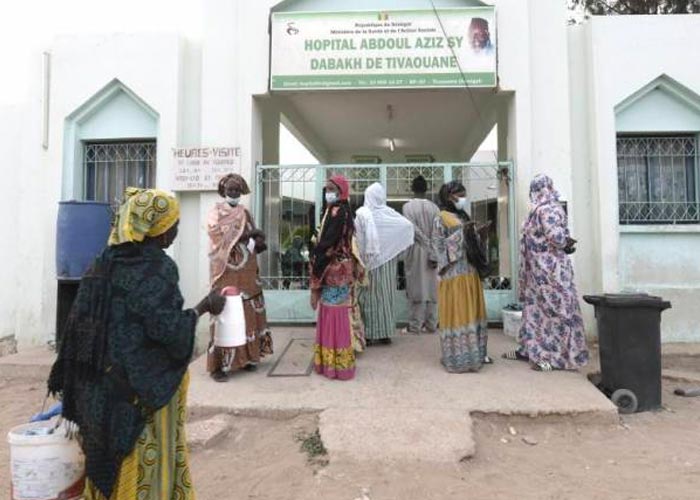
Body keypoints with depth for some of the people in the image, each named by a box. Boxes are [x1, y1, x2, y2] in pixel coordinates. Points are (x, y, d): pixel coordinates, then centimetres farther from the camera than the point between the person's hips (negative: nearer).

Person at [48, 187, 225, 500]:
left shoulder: (105, 263, 4)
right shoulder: (158, 268, -18)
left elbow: (80, 321, 7)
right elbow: (169, 329, -23)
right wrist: (203, 307, -10)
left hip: (102, 383, 8)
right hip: (146, 384, -7)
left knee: (108, 458, 20)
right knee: (143, 460, 7)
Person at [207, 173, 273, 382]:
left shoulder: (245, 213, 16)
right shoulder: (216, 213, 1)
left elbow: (255, 241, 13)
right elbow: (220, 236, -14)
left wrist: (257, 242, -9)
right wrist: (247, 234, -13)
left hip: (246, 273, 5)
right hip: (226, 272, -5)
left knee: (248, 313, 6)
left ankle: (246, 356, 16)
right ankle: (221, 363, -4)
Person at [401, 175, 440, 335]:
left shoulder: (408, 206, -7)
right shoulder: (434, 207, 1)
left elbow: (413, 229, -15)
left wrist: (426, 244, -6)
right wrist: (434, 253, -5)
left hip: (415, 251, -3)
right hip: (432, 252, 3)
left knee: (417, 288, 1)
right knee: (431, 288, 9)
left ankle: (415, 326, 4)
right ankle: (431, 325, 13)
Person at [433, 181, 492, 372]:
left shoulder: (463, 217, 15)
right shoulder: (441, 219, -8)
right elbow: (439, 246, -15)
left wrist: (478, 235, 2)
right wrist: (461, 234, -19)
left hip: (470, 270, 8)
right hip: (454, 273, -8)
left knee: (472, 311, 12)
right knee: (457, 313, -4)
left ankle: (474, 351, 21)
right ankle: (457, 356, 5)